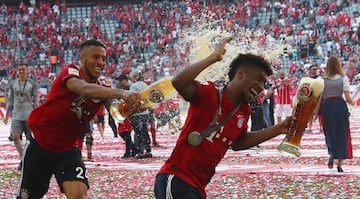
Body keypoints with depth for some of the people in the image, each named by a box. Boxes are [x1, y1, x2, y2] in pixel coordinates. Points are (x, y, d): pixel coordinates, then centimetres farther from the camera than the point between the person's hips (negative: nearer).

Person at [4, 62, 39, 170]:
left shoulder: (33, 84, -1)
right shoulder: (13, 84, 8)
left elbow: (36, 101, 1)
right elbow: (10, 100, 14)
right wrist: (6, 115, 11)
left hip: (29, 115, -2)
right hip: (16, 115, 2)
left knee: (30, 139, -1)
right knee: (15, 137, -10)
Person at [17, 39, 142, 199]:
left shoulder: (100, 89, -3)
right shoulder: (70, 72, -18)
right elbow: (83, 88, -41)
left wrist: (132, 103, -45)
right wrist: (120, 93, -56)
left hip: (68, 151, 3)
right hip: (39, 147, -3)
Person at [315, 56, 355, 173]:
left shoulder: (322, 80, 0)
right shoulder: (343, 78, -4)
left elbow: (319, 98, 0)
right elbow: (348, 98, -5)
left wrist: (317, 111, 9)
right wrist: (352, 102, 16)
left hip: (326, 106, 2)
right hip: (340, 106, -2)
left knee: (329, 133, 19)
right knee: (342, 134, 8)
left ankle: (331, 154, -6)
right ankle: (340, 164, 5)